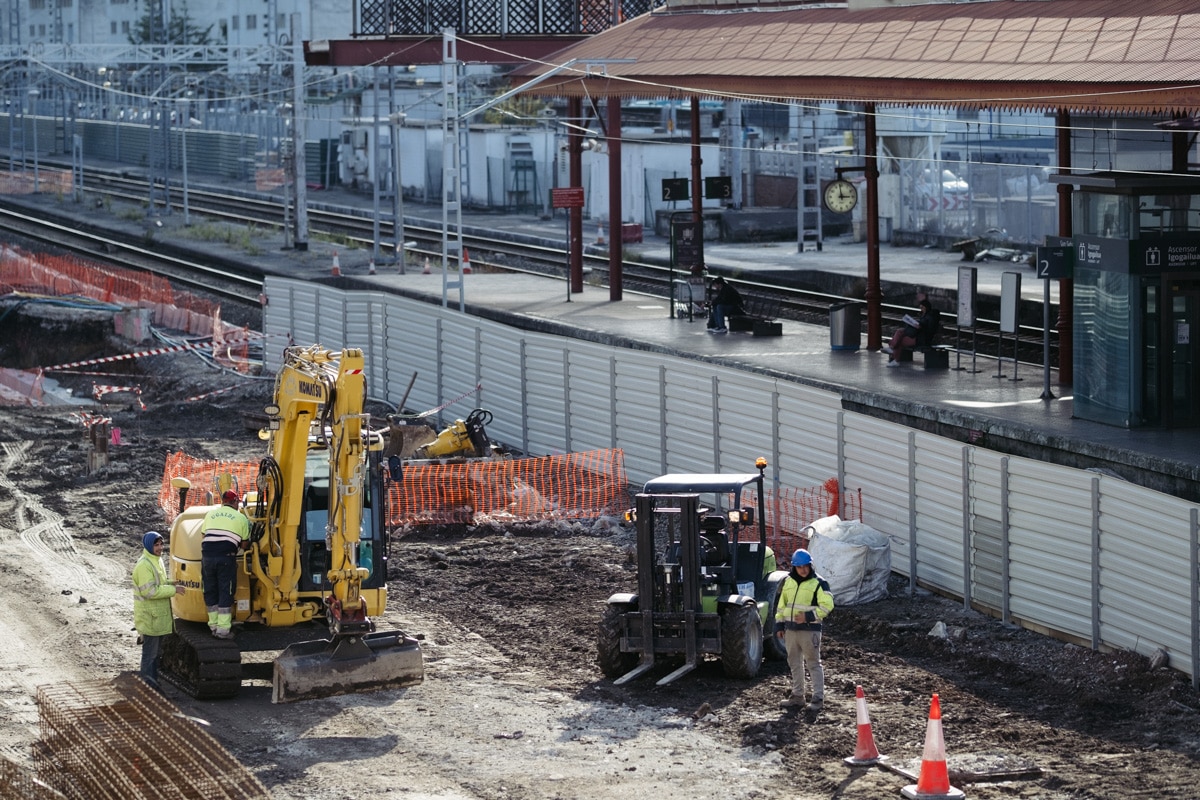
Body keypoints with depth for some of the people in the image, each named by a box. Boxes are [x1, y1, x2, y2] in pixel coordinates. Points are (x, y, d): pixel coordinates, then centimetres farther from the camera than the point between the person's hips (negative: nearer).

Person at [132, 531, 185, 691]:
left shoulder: (157, 561, 13)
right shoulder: (143, 565, -19)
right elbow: (149, 591, -24)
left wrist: (171, 585, 6)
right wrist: (173, 590, -21)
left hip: (159, 616, 10)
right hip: (149, 617, -10)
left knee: (157, 653, 16)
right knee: (150, 653, -4)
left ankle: (153, 683, 25)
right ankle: (148, 684, 2)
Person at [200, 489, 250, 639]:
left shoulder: (210, 514, 17)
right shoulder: (240, 518, 9)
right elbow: (244, 544, 13)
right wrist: (239, 549, 34)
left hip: (207, 555, 3)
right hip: (227, 558, -3)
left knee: (210, 591, 13)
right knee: (226, 592, 1)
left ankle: (214, 625, 18)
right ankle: (223, 629, -2)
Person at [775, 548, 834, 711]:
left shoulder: (818, 583, -6)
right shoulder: (788, 582, 12)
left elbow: (827, 605, -12)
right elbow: (781, 605, 18)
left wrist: (808, 616, -20)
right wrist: (779, 624, 12)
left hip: (809, 630, -6)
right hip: (790, 629, 6)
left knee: (813, 664, -4)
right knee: (795, 664, 13)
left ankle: (818, 698, -2)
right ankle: (797, 695, 22)